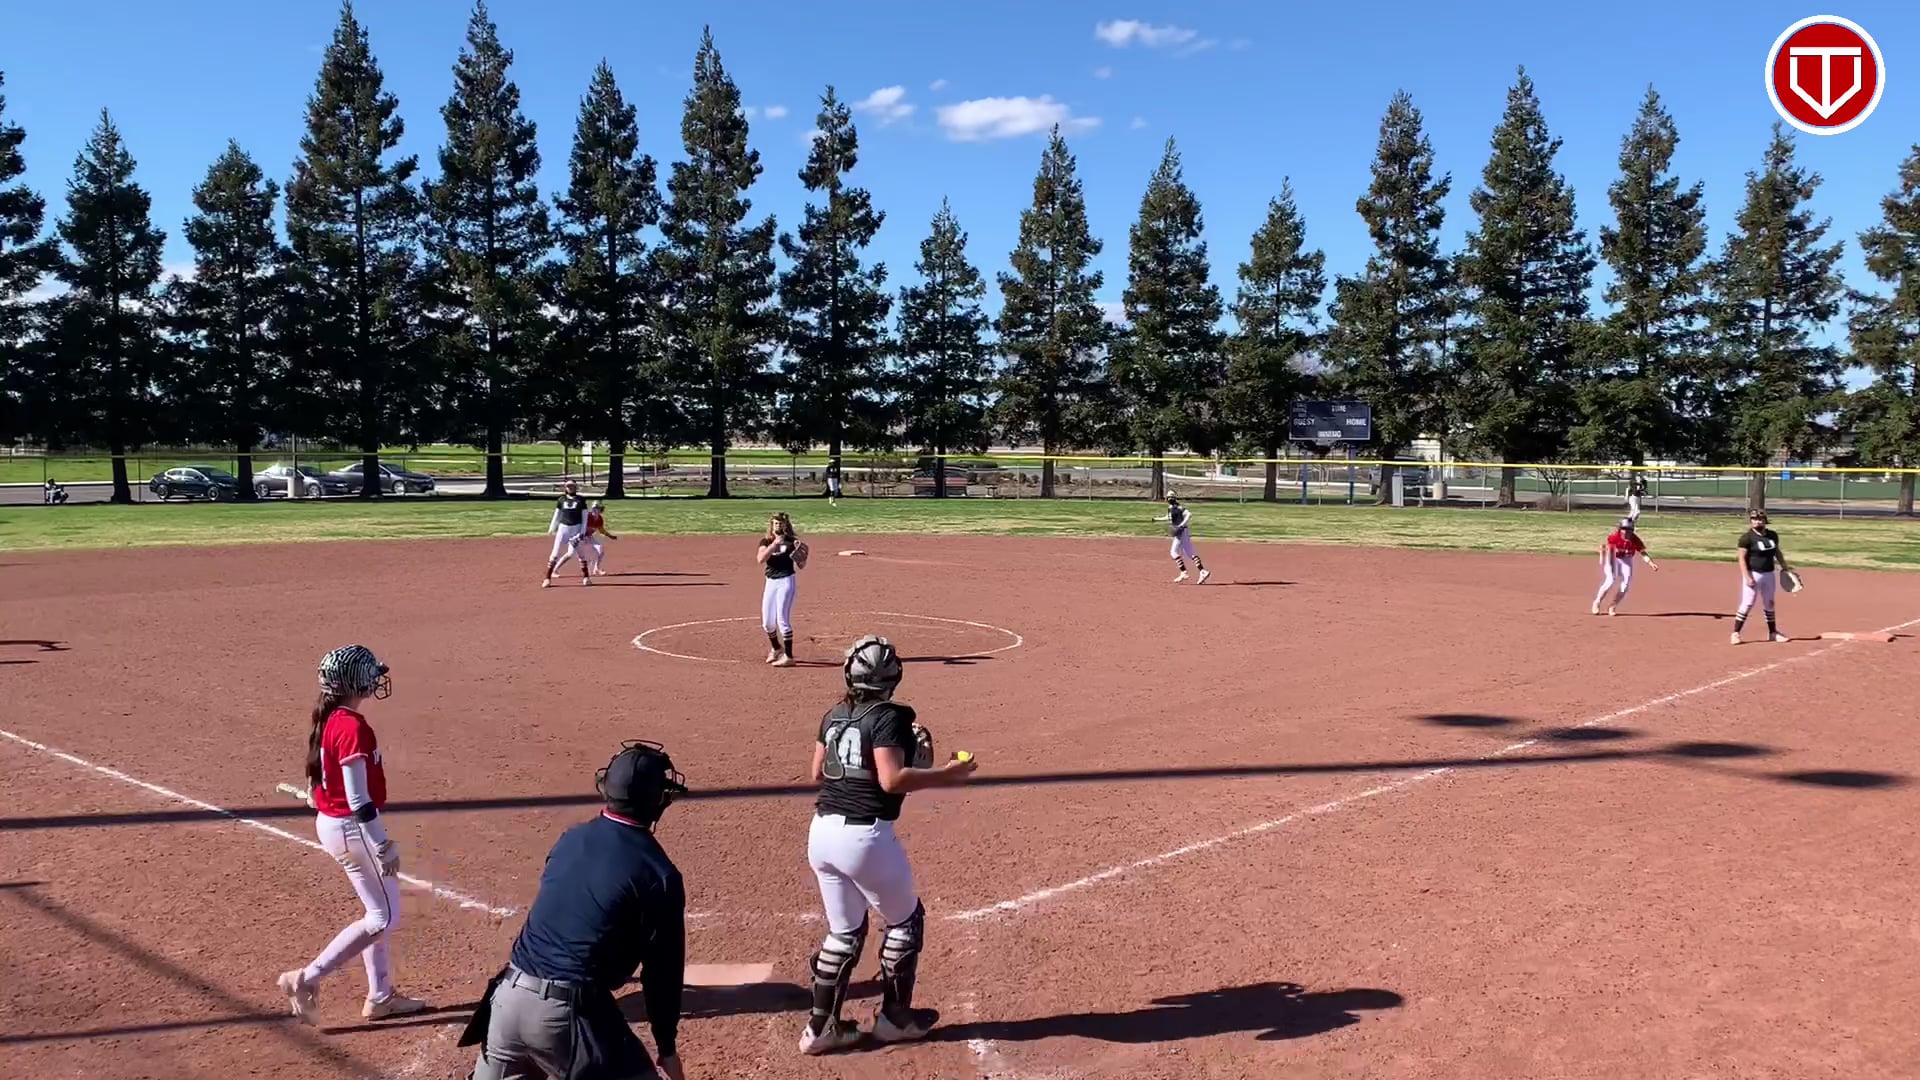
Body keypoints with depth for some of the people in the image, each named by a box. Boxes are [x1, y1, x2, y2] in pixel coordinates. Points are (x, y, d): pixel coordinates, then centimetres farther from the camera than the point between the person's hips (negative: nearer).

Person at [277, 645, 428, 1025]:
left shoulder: (328, 720, 5)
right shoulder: (353, 727, -23)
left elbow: (315, 785, 13)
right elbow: (358, 799, -24)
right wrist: (383, 846, -20)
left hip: (331, 823, 10)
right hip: (354, 827, -10)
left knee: (379, 910, 18)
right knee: (383, 918, 1)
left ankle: (380, 996, 26)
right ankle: (307, 978, 2)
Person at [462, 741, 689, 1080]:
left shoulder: (571, 839, 9)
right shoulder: (659, 873, -8)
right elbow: (663, 969, -3)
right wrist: (667, 1045, 6)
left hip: (509, 994, 6)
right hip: (569, 1010, -6)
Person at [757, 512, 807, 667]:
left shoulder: (792, 541, -2)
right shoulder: (766, 541, 6)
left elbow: (801, 567, 0)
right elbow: (761, 559, -13)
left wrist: (802, 558, -21)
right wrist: (774, 544, -22)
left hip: (786, 581, -5)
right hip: (770, 582, 5)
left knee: (782, 619, -11)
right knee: (767, 622, 11)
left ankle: (788, 656, -5)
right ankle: (776, 648, 36)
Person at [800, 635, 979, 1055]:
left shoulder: (834, 716, 10)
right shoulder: (889, 716, -12)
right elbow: (891, 780, -21)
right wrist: (945, 774, -13)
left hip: (822, 831, 7)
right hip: (865, 835, -7)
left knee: (844, 930, 19)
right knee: (905, 918, 15)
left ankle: (820, 1026, 19)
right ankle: (894, 1016, 24)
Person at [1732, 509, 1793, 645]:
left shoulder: (1773, 535, 6)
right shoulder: (1747, 537, -12)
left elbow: (1777, 552, 21)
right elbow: (1742, 558, -14)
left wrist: (1784, 567, 12)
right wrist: (1747, 577, -20)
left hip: (1769, 574, 6)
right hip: (1753, 574, -6)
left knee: (1769, 604, 16)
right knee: (1747, 604, -9)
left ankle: (1773, 633, 27)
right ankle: (1736, 633, -3)